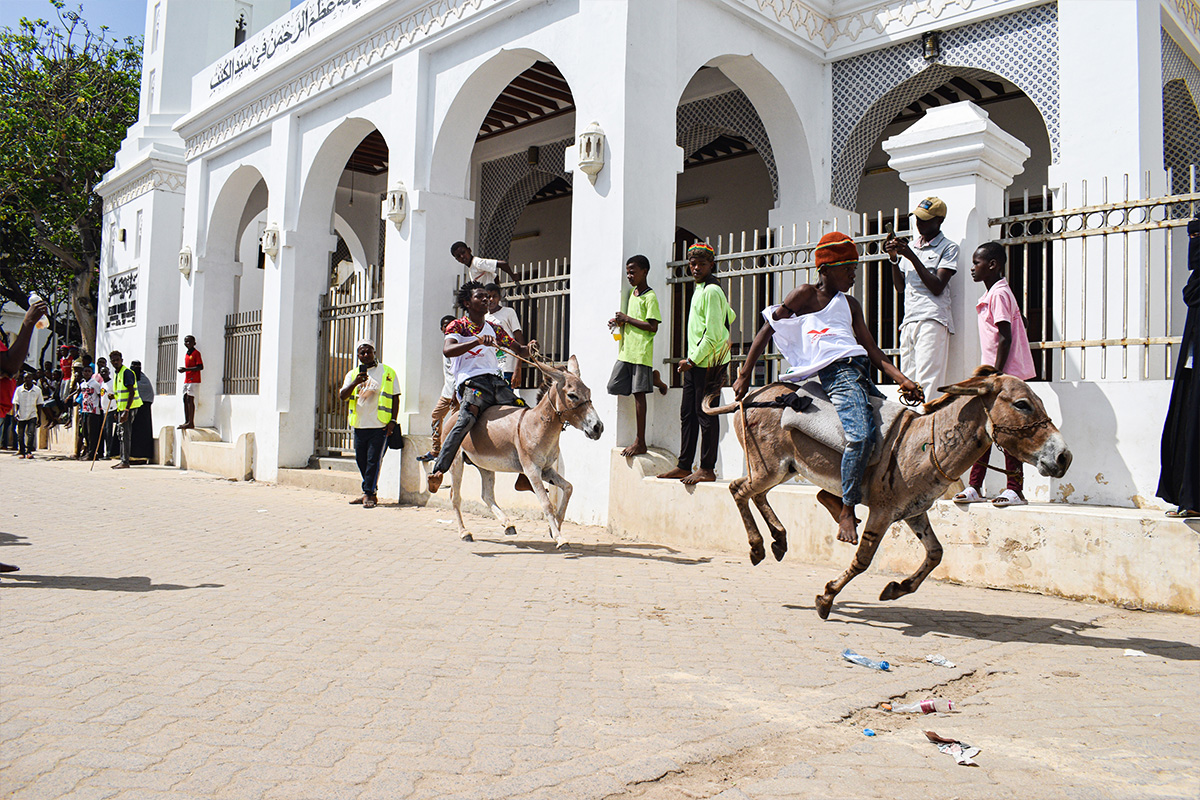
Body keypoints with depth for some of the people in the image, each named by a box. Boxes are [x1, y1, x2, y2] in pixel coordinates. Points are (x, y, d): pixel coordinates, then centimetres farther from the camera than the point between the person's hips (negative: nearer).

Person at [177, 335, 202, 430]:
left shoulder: (196, 353, -7)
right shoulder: (186, 354, 19)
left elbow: (200, 367, -15)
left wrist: (186, 369, -17)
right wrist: (183, 369, 10)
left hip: (194, 380, -9)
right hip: (186, 380, 9)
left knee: (190, 399, -13)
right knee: (185, 399, 6)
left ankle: (191, 422, -14)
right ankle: (186, 422, 9)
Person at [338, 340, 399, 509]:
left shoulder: (388, 373, 5)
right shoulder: (353, 374, 13)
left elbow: (395, 398, 4)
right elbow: (342, 396, 1)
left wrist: (393, 420, -6)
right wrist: (355, 383, -17)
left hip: (380, 425, -4)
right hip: (360, 425, 4)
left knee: (374, 460, -9)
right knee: (361, 460, 8)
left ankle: (369, 494, -5)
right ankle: (369, 494, 19)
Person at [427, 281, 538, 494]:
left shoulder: (493, 328, 25)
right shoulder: (457, 326, 9)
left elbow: (518, 349, 27)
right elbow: (447, 350, -11)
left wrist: (529, 348, 2)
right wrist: (478, 341, -23)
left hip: (496, 381, 5)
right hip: (471, 381, -5)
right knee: (466, 419, -32)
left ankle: (524, 476, 2)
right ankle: (438, 471, -34)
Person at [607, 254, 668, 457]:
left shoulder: (650, 297, -9)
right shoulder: (633, 293, 17)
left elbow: (653, 327, -17)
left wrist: (627, 319, -14)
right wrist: (619, 323, 7)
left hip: (641, 352, -8)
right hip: (625, 351, 8)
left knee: (638, 394, -6)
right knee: (614, 387, 5)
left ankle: (640, 442, -1)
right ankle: (653, 379, 25)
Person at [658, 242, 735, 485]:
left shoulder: (711, 291, -13)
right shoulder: (700, 289, 16)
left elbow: (713, 334, -19)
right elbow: (730, 315, 28)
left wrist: (693, 360, -15)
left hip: (707, 362, -10)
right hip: (694, 361, 10)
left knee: (705, 414, -5)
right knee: (688, 413, 10)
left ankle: (707, 469, 1)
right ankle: (684, 466, 16)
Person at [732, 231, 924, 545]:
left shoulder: (851, 305, 24)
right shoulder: (805, 294, 7)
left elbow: (872, 351, 18)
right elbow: (767, 329, 6)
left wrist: (903, 380, 3)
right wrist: (745, 374, 2)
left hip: (860, 372, 8)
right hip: (835, 374, -8)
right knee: (861, 435, -28)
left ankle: (834, 492, 8)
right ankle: (847, 511, -13)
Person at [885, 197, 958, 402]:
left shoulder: (948, 248, 3)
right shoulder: (912, 247, 23)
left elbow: (937, 288, -8)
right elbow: (899, 284, 21)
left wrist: (912, 257, -11)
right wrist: (894, 258, 5)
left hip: (932, 319, -7)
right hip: (909, 320, 7)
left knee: (926, 381, -16)